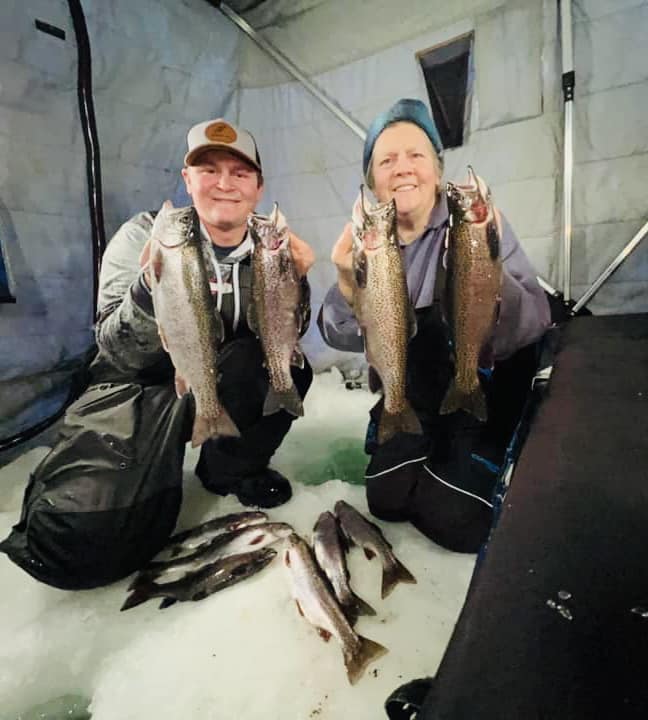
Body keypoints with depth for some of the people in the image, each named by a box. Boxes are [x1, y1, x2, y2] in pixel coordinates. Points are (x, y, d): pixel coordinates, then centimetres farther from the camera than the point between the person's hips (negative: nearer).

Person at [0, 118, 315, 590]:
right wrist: (153, 286, -36)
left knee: (291, 367, -26)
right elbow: (123, 356, -18)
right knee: (78, 542, -20)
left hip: (225, 394, 4)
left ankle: (230, 469, 1)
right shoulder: (143, 237, -10)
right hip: (140, 391, -3)